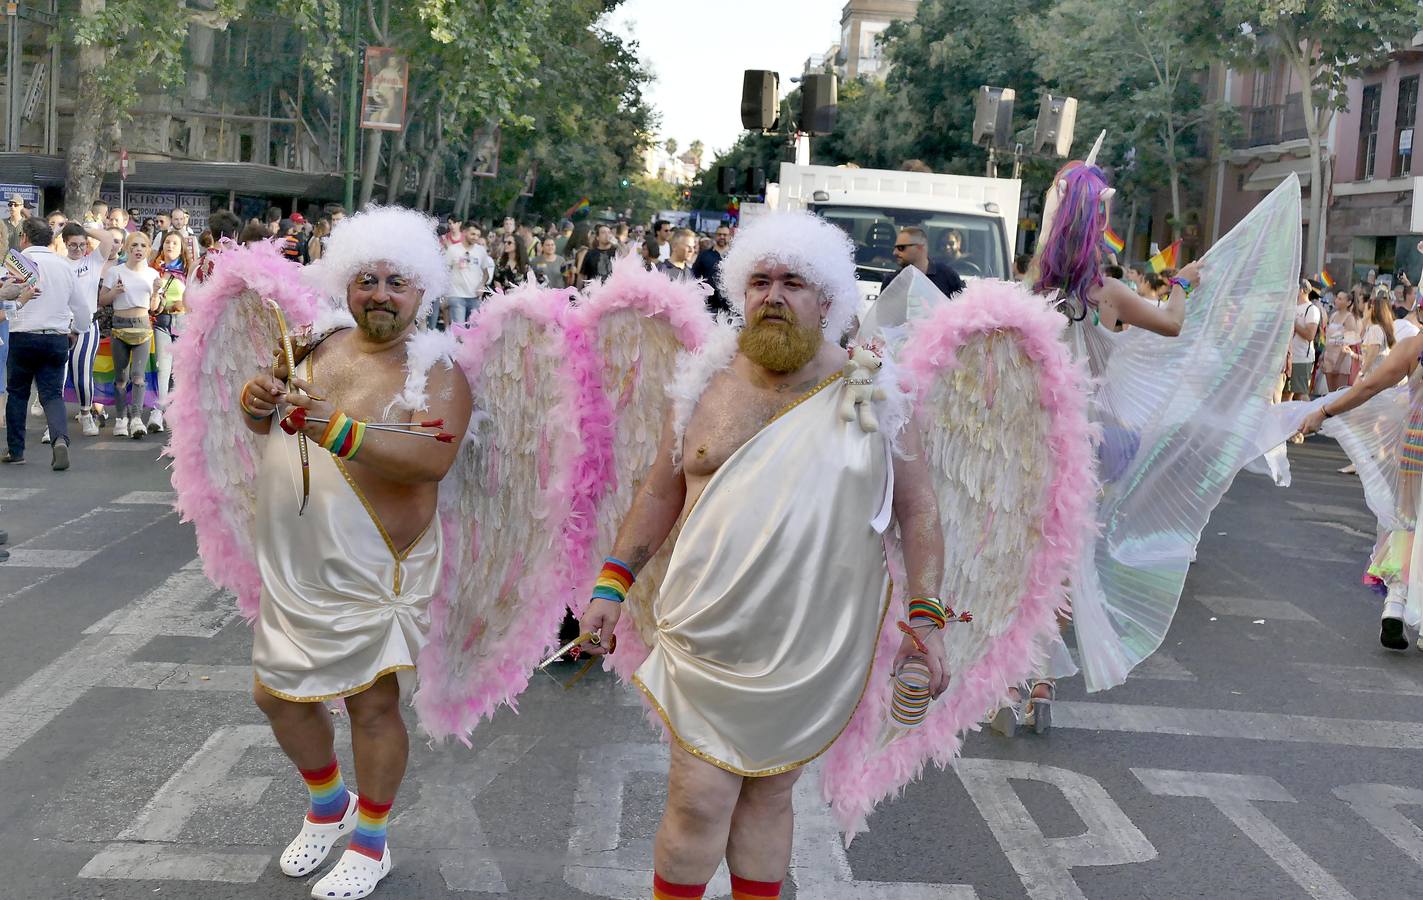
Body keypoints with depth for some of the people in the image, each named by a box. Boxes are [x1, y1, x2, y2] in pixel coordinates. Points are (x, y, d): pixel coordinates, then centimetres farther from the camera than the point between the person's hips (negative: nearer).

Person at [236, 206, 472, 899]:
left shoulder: (436, 372, -11)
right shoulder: (322, 348, 7)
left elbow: (433, 458, -28)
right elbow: (265, 424, 15)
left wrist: (341, 433, -37)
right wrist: (257, 403, -8)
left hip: (372, 572, -6)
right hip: (293, 563, 6)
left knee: (372, 704, 3)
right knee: (277, 694, 15)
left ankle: (370, 842, 25)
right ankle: (327, 804, 41)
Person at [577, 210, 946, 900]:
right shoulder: (707, 389, 2)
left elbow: (917, 508, 2)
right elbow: (660, 494, 10)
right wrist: (611, 585, 6)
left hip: (814, 653, 0)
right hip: (710, 643, 1)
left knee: (768, 794, 12)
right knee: (699, 802, 1)